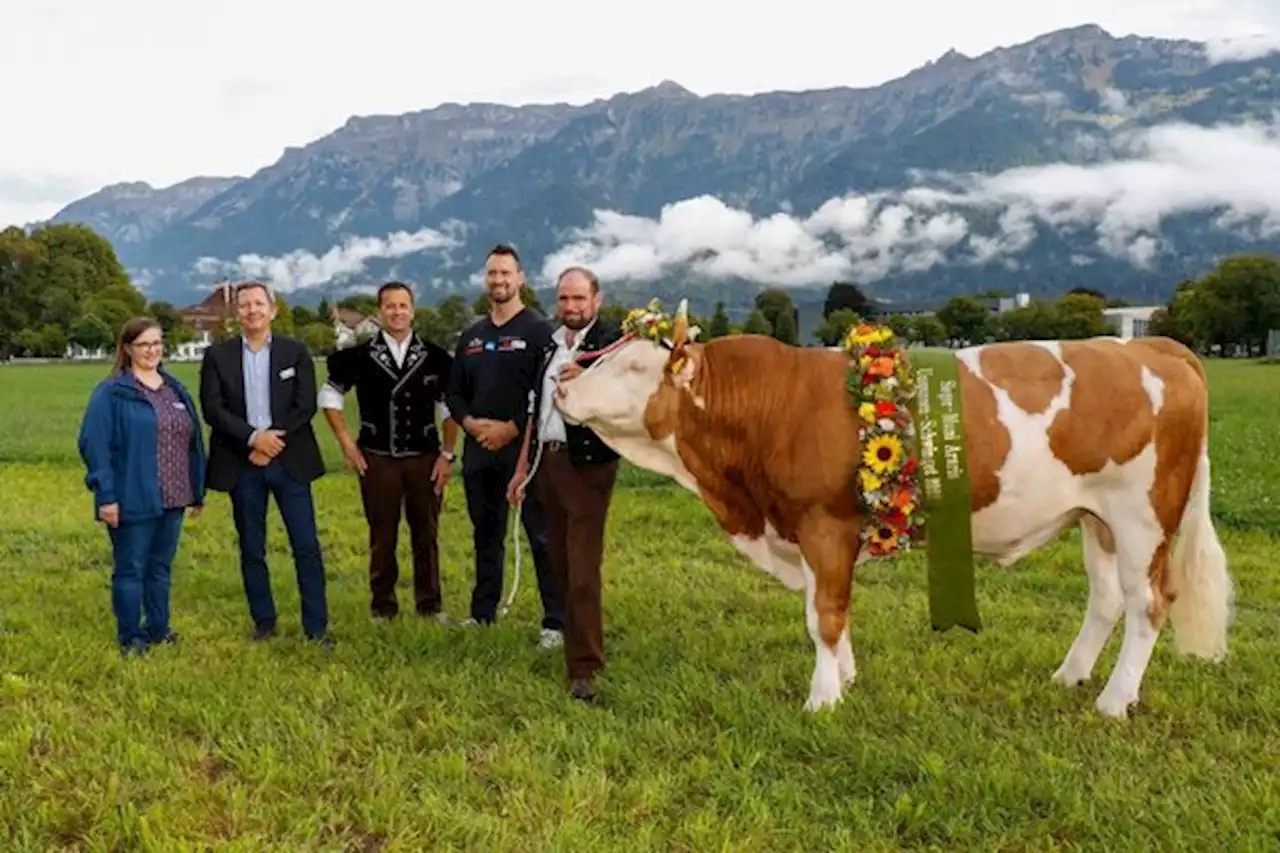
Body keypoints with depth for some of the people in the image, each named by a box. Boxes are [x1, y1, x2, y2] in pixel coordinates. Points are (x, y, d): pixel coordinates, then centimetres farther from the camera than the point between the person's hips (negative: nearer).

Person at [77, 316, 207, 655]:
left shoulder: (175, 389, 13)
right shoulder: (111, 392, -7)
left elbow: (193, 442, 15)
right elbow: (93, 444, -13)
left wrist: (198, 490, 14)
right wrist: (105, 495, -18)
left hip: (171, 499, 6)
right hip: (133, 500, -6)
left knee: (161, 566, 15)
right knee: (131, 569, 4)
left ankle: (158, 629, 26)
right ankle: (130, 637, 15)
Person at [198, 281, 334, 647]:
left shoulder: (296, 352, 4)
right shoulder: (218, 355, 4)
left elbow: (306, 406, -3)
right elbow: (213, 408, -4)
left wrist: (272, 442, -12)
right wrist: (253, 437, -16)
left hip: (289, 460, -1)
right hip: (242, 463, 1)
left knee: (306, 545, -1)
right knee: (252, 549, 8)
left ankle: (317, 626, 6)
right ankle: (264, 622, 20)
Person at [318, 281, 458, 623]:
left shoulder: (436, 357, 0)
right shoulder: (359, 356, -1)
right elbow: (329, 395, 9)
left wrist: (447, 454, 1)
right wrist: (346, 441, 2)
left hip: (425, 459, 1)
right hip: (377, 460, 0)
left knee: (426, 534, 7)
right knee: (382, 537, 8)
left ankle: (430, 604, 20)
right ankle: (383, 607, 20)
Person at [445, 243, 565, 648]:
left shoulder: (540, 330, -4)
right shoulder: (471, 336, 15)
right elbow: (454, 392, 17)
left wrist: (512, 428, -15)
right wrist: (469, 421, -3)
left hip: (526, 449, -6)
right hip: (478, 451, 6)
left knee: (542, 537, -4)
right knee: (486, 535, 15)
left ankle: (556, 622, 1)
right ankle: (482, 613, 26)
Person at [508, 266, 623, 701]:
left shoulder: (610, 341, -7)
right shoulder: (550, 344, 14)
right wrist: (522, 467, 18)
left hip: (586, 465, -7)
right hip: (548, 461, 7)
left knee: (583, 570, -6)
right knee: (562, 566, 14)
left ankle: (584, 669, -2)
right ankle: (582, 637, 30)